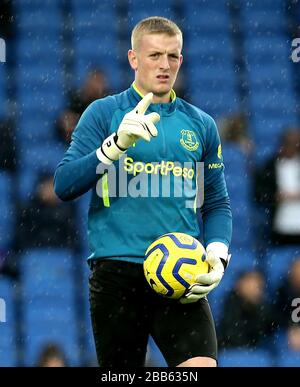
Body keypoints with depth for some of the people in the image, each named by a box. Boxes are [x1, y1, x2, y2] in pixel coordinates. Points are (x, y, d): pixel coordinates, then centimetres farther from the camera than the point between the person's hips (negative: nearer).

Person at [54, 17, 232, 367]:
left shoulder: (201, 125, 13)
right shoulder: (104, 113, 4)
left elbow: (217, 204, 17)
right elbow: (63, 186, -6)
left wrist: (217, 253, -2)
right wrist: (117, 143, -19)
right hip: (116, 272, -1)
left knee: (201, 366, -19)